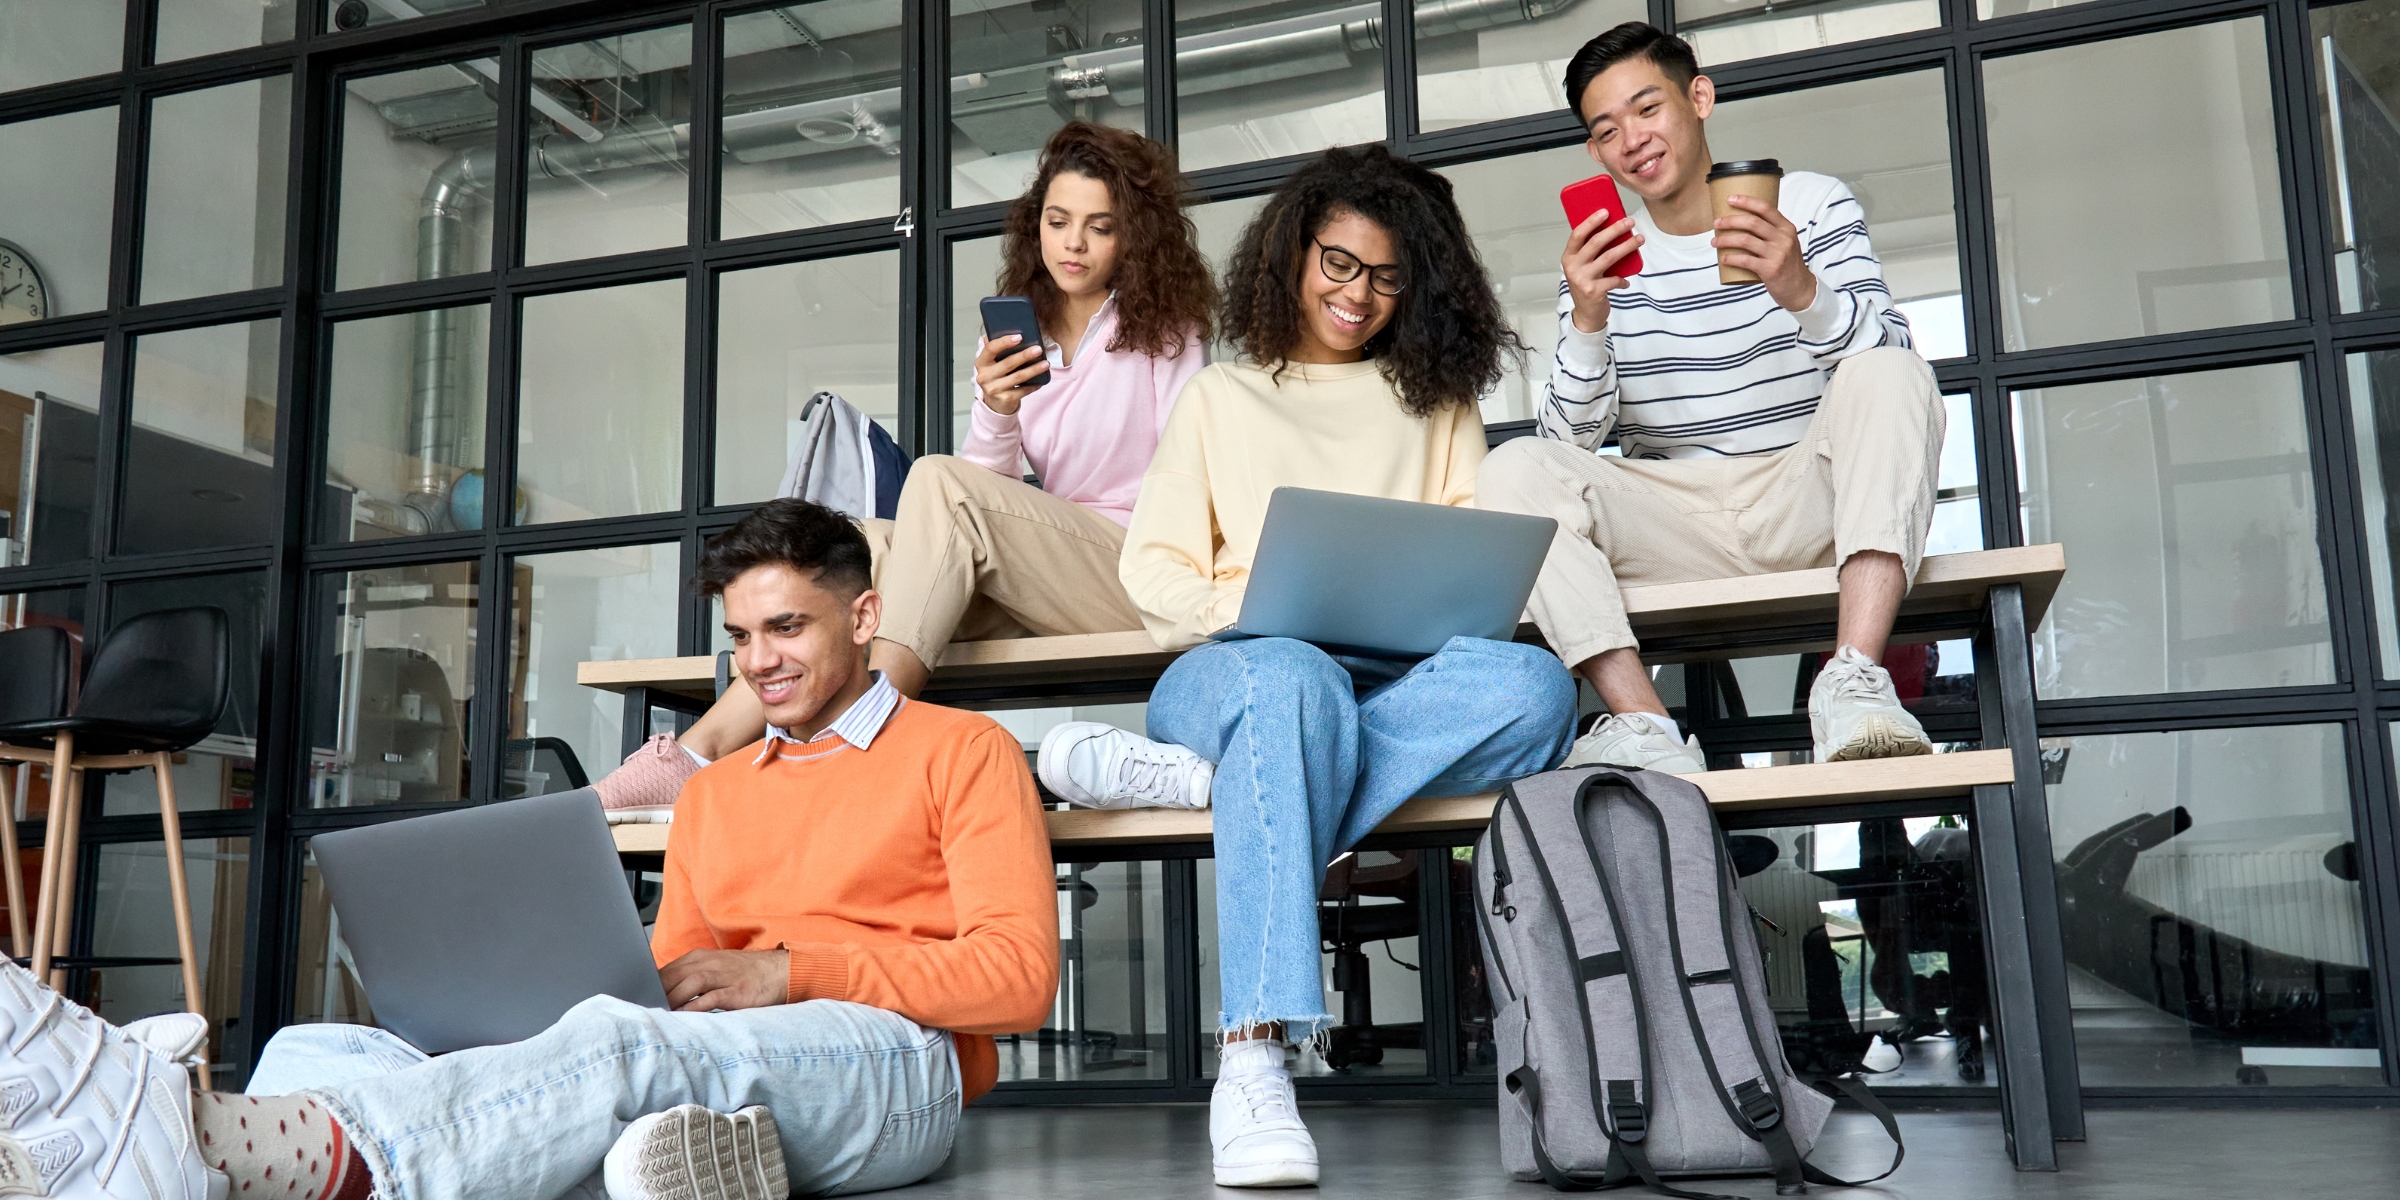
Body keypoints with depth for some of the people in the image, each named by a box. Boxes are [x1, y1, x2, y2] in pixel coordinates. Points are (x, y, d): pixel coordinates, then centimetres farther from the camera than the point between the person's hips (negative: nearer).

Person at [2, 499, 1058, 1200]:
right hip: (711, 1065, 6)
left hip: (893, 1058, -5)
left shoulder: (962, 751, 12)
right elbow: (671, 979, 19)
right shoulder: (714, 792, 30)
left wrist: (790, 970, -9)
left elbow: (1021, 975, -2)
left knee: (622, 1043, -38)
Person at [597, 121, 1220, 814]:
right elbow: (993, 483, 9)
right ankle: (699, 753, -31)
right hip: (1033, 595, 5)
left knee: (939, 481, -27)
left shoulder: (1164, 327, 7)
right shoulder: (1018, 338, 18)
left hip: (1138, 575, -5)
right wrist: (997, 412, -12)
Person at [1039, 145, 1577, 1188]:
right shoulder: (1220, 398, 22)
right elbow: (1153, 567, 10)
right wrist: (1255, 614, -10)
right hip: (1235, 671, -2)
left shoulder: (1438, 403, 26)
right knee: (1297, 681, -40)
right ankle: (1251, 1062, -43)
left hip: (1396, 678, 2)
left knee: (1533, 684, -33)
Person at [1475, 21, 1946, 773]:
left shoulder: (1812, 206, 6)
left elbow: (1886, 354, -10)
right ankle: (1646, 729, -35)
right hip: (1677, 527, 1)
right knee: (1515, 470, -22)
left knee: (1890, 374, -27)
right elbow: (1573, 442, -3)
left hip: (1811, 511, -1)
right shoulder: (1603, 256, 8)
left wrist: (1802, 292, -31)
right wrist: (1588, 320, -21)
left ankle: (1853, 680, -38)